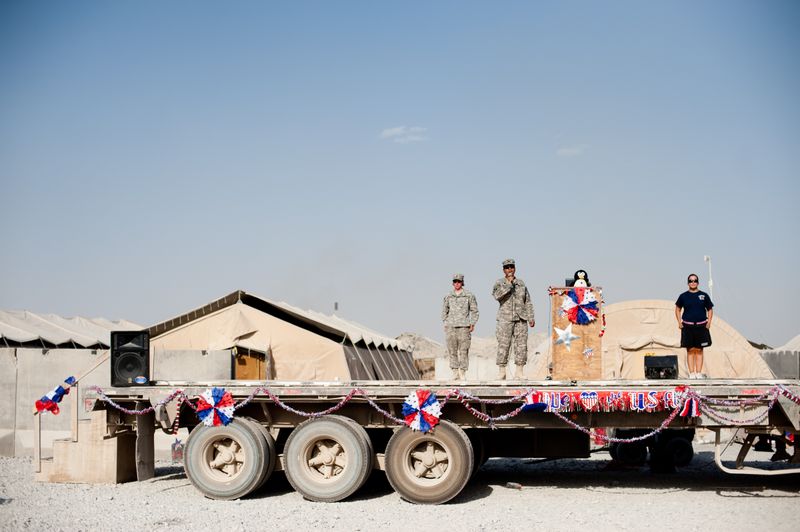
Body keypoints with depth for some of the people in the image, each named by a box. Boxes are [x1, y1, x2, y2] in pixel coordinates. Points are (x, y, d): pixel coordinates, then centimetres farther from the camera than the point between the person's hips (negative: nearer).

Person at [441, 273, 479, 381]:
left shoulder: (469, 296, 4)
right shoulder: (448, 297, 10)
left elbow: (474, 311, 8)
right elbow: (444, 311, 19)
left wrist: (472, 324, 0)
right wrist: (445, 323, 8)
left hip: (464, 326, -2)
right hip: (450, 326, 2)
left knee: (463, 351, -4)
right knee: (452, 350, -1)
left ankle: (463, 373, 0)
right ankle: (455, 373, 3)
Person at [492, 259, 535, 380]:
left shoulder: (521, 283, 14)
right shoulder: (499, 283, 5)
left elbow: (528, 302, 17)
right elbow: (497, 295, -15)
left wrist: (531, 318, 10)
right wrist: (509, 283, -13)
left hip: (521, 319, 3)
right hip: (505, 319, -3)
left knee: (521, 345, -1)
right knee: (503, 346, -7)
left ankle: (519, 372, 4)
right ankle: (502, 372, -2)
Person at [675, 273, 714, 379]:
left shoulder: (704, 295, 5)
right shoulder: (683, 296, 4)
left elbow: (710, 310, 13)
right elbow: (677, 309, 15)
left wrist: (709, 322, 0)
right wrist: (679, 322, 4)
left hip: (701, 326, 0)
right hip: (688, 327, 0)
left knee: (699, 350, 2)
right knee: (690, 350, 0)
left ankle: (699, 373, 5)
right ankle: (691, 373, 2)